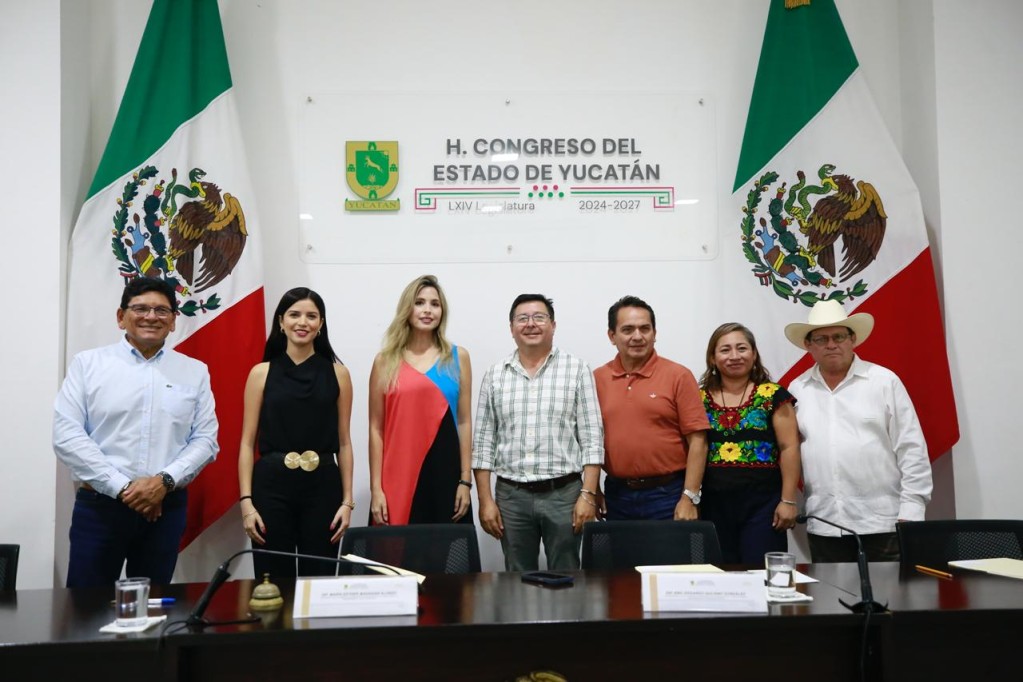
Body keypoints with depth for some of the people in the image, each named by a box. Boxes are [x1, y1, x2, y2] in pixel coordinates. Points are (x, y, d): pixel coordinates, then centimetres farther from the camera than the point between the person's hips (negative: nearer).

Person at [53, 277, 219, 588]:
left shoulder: (195, 372, 7)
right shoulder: (88, 363, 2)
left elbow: (205, 439, 4)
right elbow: (67, 434, -5)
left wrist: (165, 481, -12)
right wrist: (121, 487, -12)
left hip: (167, 507, 2)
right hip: (99, 505, -2)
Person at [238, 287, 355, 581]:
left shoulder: (337, 373, 4)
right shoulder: (262, 373, 3)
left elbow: (343, 443, 6)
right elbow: (247, 442, 3)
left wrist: (347, 500, 1)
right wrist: (246, 500, -5)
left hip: (323, 486, 1)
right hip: (272, 485, 0)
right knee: (273, 582, 7)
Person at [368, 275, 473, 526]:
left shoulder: (458, 357, 7)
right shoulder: (386, 361, 4)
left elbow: (464, 422, 7)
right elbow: (376, 428, 3)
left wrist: (465, 480, 1)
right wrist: (375, 488, -3)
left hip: (445, 471, 1)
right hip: (398, 475, -1)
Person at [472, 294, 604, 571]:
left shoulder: (576, 370, 1)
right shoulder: (495, 375, 7)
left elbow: (592, 439, -2)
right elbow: (483, 443, 7)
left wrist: (588, 495, -9)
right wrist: (485, 500, 1)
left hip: (564, 493, -2)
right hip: (511, 496, 2)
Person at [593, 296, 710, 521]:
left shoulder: (678, 376, -5)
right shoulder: (597, 379, 4)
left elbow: (697, 440, -7)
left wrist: (689, 498, -11)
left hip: (667, 493, -3)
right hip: (617, 494, 3)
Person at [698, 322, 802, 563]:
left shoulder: (773, 396, 1)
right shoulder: (700, 399, 7)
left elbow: (789, 448, -1)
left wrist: (788, 500, -6)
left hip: (762, 501, -2)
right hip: (714, 503, 2)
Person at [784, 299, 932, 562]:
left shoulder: (885, 381, 1)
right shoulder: (797, 390, 8)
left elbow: (912, 451, -1)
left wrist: (910, 512, -6)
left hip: (881, 523, -2)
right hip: (823, 527, 2)